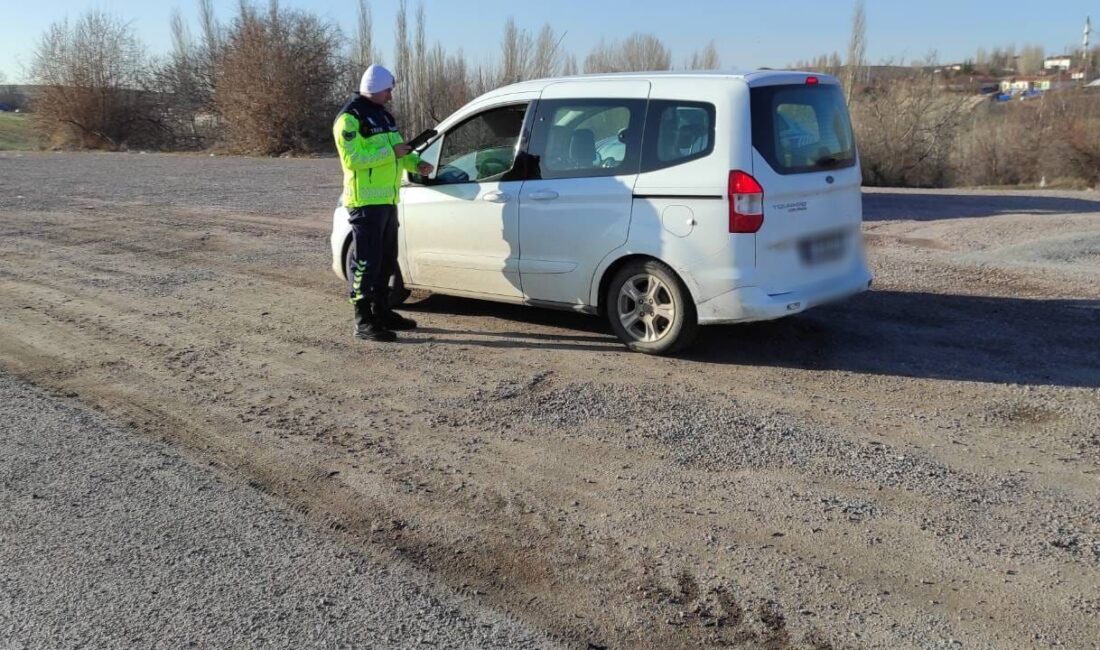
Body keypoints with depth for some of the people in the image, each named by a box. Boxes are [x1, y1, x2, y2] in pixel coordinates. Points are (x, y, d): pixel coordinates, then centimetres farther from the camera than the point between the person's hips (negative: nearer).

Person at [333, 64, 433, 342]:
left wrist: (416, 163, 6)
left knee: (386, 259, 16)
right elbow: (352, 158, -22)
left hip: (387, 199, 10)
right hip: (365, 201, -9)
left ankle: (382, 311, 28)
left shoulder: (383, 115, 19)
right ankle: (363, 322, -4)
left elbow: (397, 149, 26)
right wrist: (391, 152, -22)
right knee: (366, 261, -8)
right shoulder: (350, 117, -11)